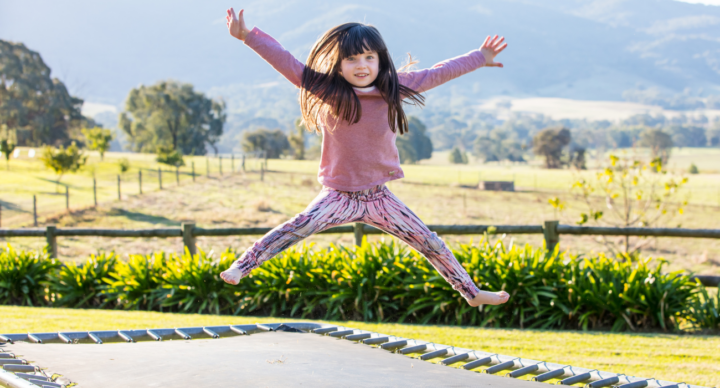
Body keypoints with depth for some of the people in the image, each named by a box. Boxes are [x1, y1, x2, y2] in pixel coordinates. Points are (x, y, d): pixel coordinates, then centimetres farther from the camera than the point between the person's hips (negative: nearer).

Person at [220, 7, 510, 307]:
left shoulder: (393, 88, -7)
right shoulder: (325, 90, -11)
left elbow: (437, 74, 4)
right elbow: (285, 61, -13)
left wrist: (480, 58, 14)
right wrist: (247, 35, -21)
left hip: (379, 197, 3)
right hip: (339, 195, -2)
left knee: (432, 245, 6)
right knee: (297, 228, -25)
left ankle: (472, 294, 22)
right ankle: (240, 267, -19)